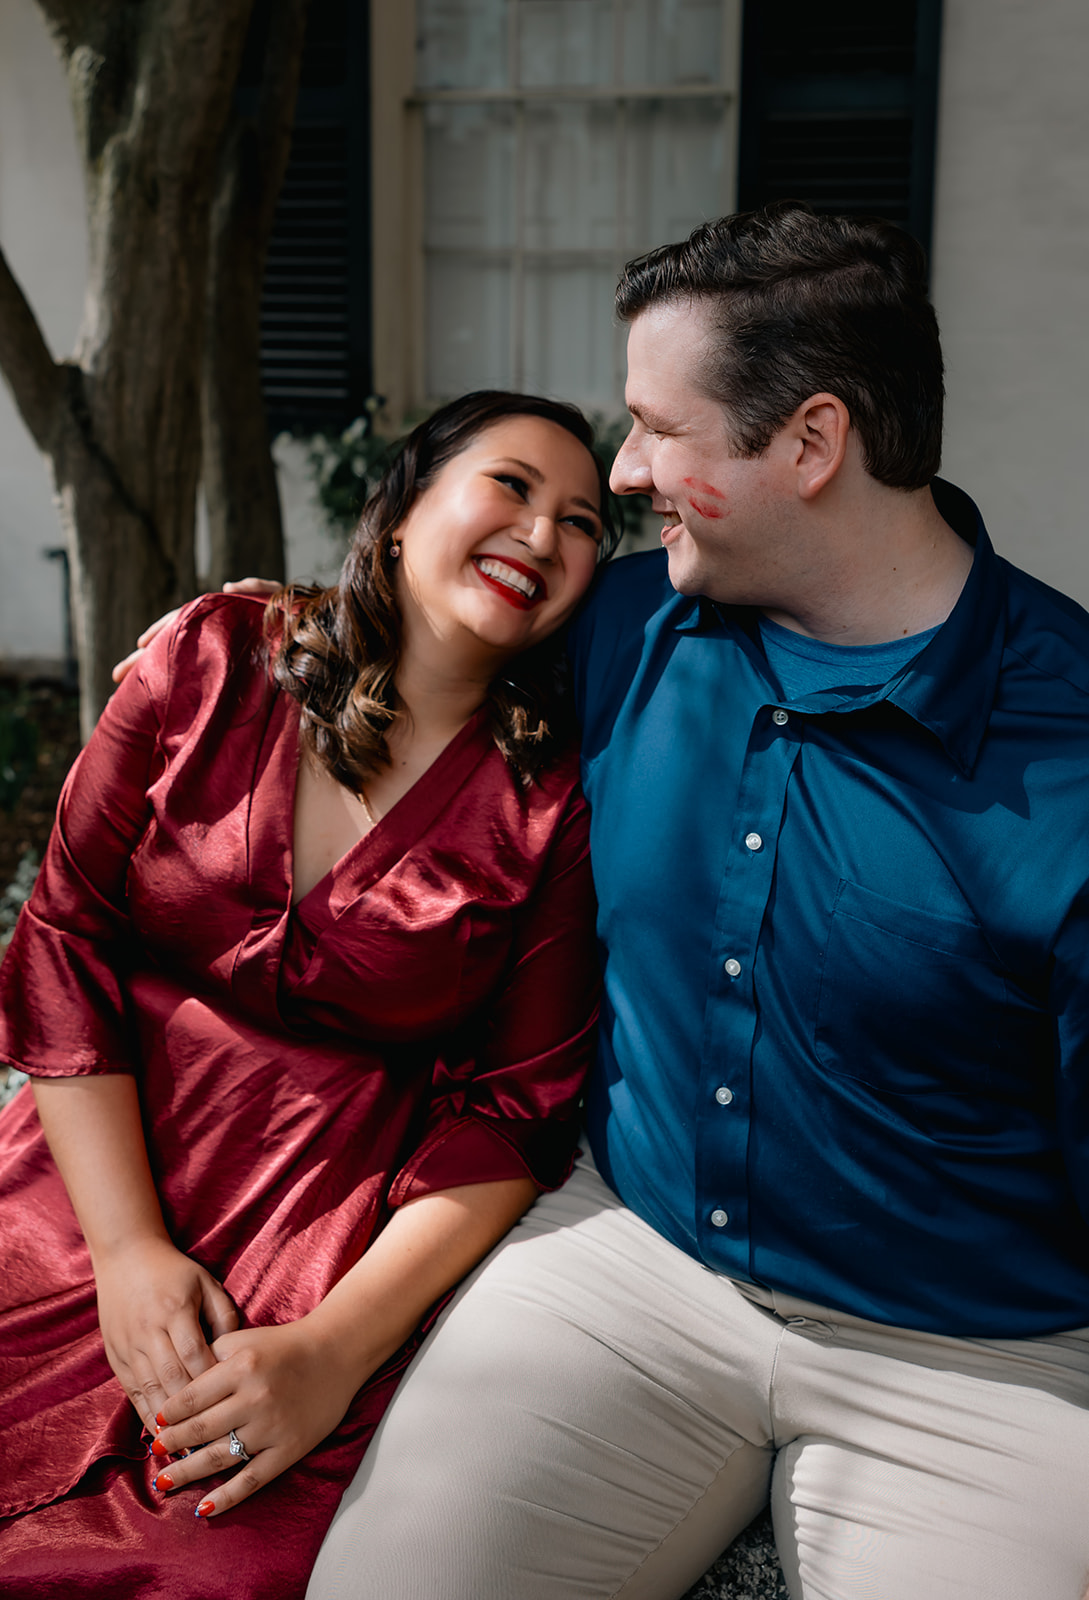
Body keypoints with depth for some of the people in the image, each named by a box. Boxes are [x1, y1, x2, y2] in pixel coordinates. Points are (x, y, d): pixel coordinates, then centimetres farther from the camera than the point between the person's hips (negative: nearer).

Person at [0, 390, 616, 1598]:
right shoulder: (212, 661, 0)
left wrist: (335, 1350, -15)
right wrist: (127, 1248, -9)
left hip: (350, 1240, -1)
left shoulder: (561, 803, -4)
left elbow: (514, 1111, -4)